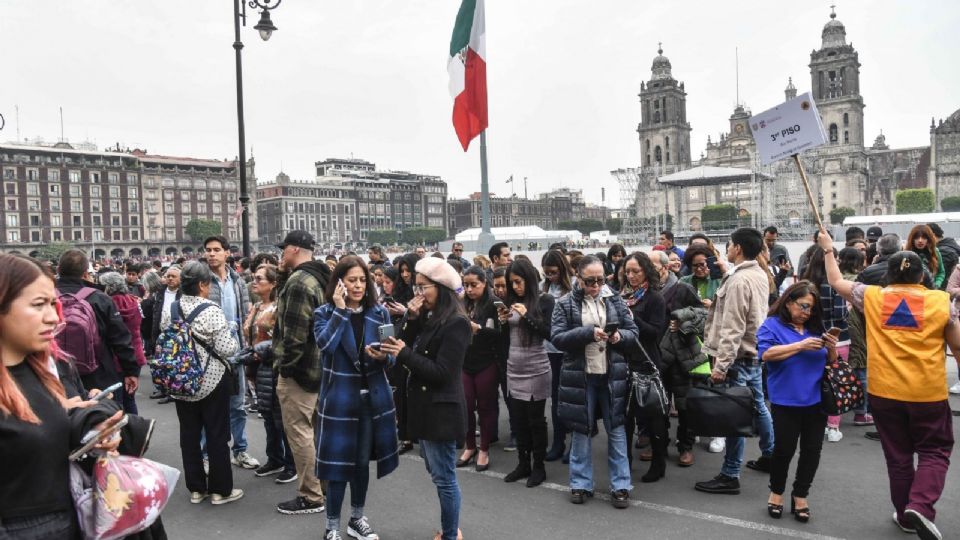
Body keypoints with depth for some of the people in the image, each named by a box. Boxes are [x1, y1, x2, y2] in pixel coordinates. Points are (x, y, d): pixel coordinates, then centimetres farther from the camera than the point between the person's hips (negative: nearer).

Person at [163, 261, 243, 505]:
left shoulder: (170, 310, 0)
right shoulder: (211, 310, -18)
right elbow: (226, 349, -19)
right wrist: (233, 336, 0)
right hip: (212, 381, -5)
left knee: (189, 434, 13)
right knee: (217, 435, 6)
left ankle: (196, 488, 22)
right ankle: (220, 490, 14)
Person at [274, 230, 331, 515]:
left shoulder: (298, 281, -18)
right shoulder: (317, 278, 13)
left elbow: (295, 331, -23)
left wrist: (285, 364, -15)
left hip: (298, 368, -10)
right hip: (316, 364, 10)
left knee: (298, 432, -2)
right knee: (309, 429, 19)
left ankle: (311, 497, 5)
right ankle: (321, 484, 30)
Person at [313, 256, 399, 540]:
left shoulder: (379, 313, 4)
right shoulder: (324, 313, -4)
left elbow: (391, 356, 6)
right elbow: (325, 345, -23)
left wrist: (382, 357, -17)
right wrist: (340, 309, -21)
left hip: (373, 397, 3)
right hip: (339, 398, -3)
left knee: (362, 461, 15)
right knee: (338, 462, 1)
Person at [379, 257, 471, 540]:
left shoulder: (456, 323, -17)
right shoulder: (430, 317, 10)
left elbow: (441, 372, -20)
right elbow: (409, 347, 4)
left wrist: (404, 354, -21)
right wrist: (410, 318, -8)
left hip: (442, 409, -9)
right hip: (426, 405, 9)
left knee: (444, 477, 1)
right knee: (437, 473, 19)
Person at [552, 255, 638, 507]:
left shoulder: (615, 300, 4)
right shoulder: (565, 304, -4)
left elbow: (633, 331, 8)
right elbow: (557, 337, -10)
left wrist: (620, 336, -14)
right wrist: (588, 332, -21)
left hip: (612, 374, 2)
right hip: (580, 375, -1)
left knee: (616, 430, 7)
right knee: (581, 430, 9)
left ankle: (620, 485, 17)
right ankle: (581, 484, 22)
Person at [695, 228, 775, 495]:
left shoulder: (738, 280, -21)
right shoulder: (761, 275, 8)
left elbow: (732, 328, -24)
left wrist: (721, 364, -22)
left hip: (739, 356, -10)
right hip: (756, 352, 10)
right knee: (758, 406, 21)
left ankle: (730, 476, 2)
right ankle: (769, 456, 35)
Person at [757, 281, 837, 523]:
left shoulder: (816, 327, 11)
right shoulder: (772, 325, -2)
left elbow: (831, 363, 14)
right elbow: (766, 354, -17)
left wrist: (831, 348, -8)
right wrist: (801, 345, -20)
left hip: (816, 400, 4)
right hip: (786, 401, -4)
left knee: (812, 450, 8)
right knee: (784, 449, -2)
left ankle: (800, 495, 24)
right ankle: (776, 491, 21)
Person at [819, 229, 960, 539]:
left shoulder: (871, 297, -2)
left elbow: (836, 282, 12)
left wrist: (828, 250, 24)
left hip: (885, 392, 2)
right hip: (928, 393, -1)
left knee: (898, 456, 14)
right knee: (934, 453, 11)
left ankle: (905, 515, 24)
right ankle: (919, 506, -8)